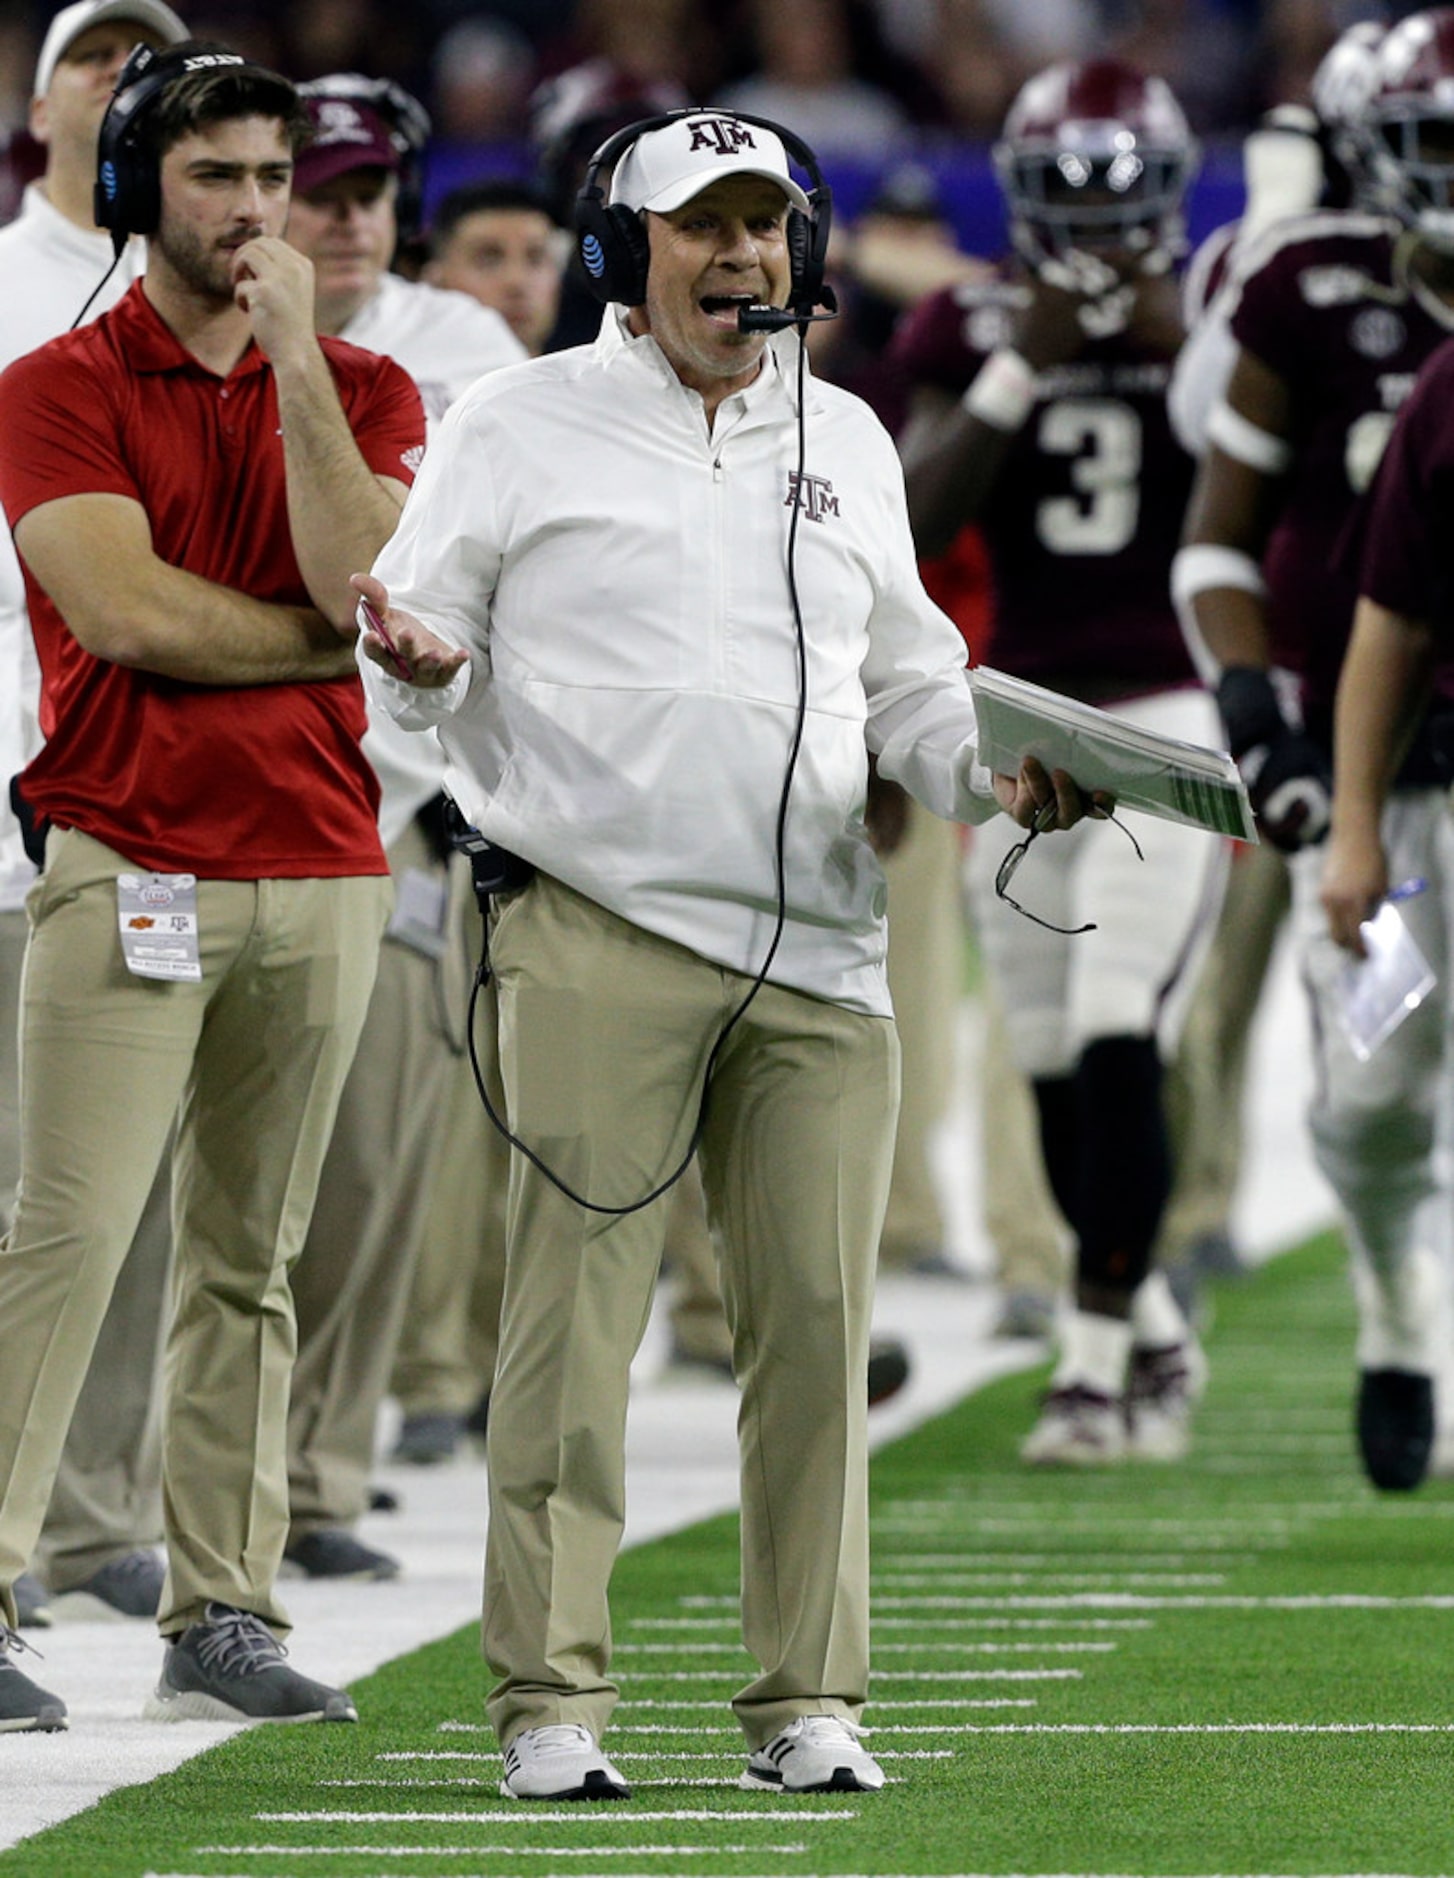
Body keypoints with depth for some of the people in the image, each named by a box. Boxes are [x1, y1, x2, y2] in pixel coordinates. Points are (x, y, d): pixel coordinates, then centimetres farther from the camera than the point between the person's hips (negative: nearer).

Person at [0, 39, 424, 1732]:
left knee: (249, 1257, 7)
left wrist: (297, 361, -9)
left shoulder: (360, 389, 12)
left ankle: (221, 1617, 10)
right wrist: (326, 641, -5)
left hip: (319, 865, 4)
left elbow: (363, 585, -6)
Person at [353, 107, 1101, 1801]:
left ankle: (804, 1704, 6)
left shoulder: (847, 441, 20)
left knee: (816, 1320, 0)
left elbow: (904, 679, 26)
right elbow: (423, 644, 6)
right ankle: (548, 1702, -6)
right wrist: (420, 664, -17)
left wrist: (993, 774, 7)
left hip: (816, 953, 4)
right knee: (576, 1301, -9)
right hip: (594, 931, -4)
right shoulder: (521, 425, 7)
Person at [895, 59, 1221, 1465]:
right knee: (1054, 1068, 7)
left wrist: (1182, 355, -16)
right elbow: (916, 522, -7)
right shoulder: (971, 336, 4)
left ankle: (1098, 1363, -12)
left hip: (1167, 712, -3)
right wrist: (1021, 370, -14)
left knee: (1119, 1045, -15)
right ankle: (1154, 1334, 26)